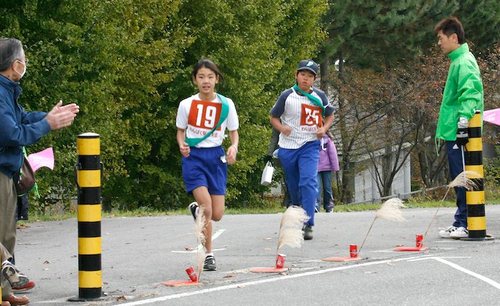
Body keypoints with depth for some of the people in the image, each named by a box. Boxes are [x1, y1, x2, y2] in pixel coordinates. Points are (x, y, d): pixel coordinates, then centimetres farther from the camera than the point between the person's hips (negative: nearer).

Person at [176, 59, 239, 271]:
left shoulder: (226, 105, -2)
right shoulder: (186, 105, -3)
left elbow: (234, 133, 6)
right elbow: (180, 131, 9)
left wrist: (234, 148, -15)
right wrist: (182, 145, -12)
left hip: (216, 157, 2)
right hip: (194, 157, -2)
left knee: (217, 214, 0)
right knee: (207, 206, -18)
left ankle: (196, 209, 37)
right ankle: (208, 255, -3)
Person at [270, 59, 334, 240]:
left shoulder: (319, 96, 3)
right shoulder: (287, 96, -1)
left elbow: (330, 115, 17)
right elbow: (274, 117, 7)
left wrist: (324, 129, -3)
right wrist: (281, 127, -15)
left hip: (310, 145, -1)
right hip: (287, 147, 1)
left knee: (308, 182, -19)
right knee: (294, 186, 10)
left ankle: (308, 225, -23)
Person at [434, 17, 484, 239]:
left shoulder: (463, 62, -13)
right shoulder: (459, 60, 18)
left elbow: (470, 93, -23)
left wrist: (463, 123, -27)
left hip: (458, 132, -10)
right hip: (454, 132, 10)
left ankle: (464, 224, -6)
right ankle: (462, 223, 17)